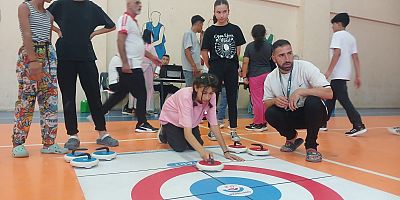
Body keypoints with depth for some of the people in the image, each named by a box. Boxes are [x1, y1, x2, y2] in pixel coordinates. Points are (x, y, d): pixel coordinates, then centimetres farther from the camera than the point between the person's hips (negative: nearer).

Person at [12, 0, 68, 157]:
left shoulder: (49, 15, 16)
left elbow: (48, 38, 14)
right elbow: (27, 35, -12)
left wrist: (50, 61, 7)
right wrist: (33, 60, -21)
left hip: (48, 56, 6)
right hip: (29, 56, -6)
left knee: (50, 102, 2)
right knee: (25, 101, -4)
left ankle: (49, 143, 8)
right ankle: (18, 144, 6)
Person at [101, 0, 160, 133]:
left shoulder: (133, 21, 21)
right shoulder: (125, 19, -8)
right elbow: (120, 42, -18)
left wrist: (151, 57, 26)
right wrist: (125, 63, -24)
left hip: (133, 66, 10)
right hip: (129, 66, -10)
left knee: (120, 93, 14)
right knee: (141, 94, -3)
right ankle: (142, 124, 7)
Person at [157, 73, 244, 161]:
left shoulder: (211, 97, -28)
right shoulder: (186, 97, -42)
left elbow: (214, 125, -24)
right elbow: (187, 132, -47)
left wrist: (225, 151, -29)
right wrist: (203, 152, -60)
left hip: (191, 120, 5)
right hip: (171, 119, -4)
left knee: (194, 146, -7)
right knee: (180, 147, -16)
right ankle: (164, 132, 14)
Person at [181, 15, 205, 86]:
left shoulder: (194, 35, 18)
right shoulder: (188, 33, -9)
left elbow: (199, 50, 24)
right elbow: (187, 51, -17)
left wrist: (201, 37, 17)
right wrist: (194, 66, -21)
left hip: (195, 68, 9)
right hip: (190, 69, -9)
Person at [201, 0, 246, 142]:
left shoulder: (235, 29, 4)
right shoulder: (210, 31, -2)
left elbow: (238, 49, 10)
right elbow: (204, 52, 1)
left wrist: (232, 63, 7)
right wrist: (211, 67, 5)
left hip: (232, 69, 2)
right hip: (216, 70, -2)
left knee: (232, 100, 6)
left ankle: (233, 130, 14)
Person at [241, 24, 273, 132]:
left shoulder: (250, 46, -6)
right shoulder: (269, 45, 2)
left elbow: (245, 62, -8)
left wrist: (244, 76, -4)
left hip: (255, 75, -4)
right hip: (267, 74, 4)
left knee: (257, 99, 2)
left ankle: (258, 123, 8)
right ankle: (264, 122, 18)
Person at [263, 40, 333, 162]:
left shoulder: (305, 67, -17)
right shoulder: (270, 78, -4)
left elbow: (329, 93, -25)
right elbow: (265, 104, 2)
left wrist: (300, 91, -33)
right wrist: (274, 101, -21)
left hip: (313, 114, -3)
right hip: (290, 116, 4)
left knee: (312, 101, -34)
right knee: (270, 113, -23)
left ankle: (311, 146, -15)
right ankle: (292, 138, 8)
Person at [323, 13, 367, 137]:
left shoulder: (337, 35, -5)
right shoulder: (351, 37, 17)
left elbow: (337, 53, -19)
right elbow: (355, 57, 12)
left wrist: (329, 71, -19)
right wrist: (358, 76, 10)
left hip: (338, 75, -9)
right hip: (345, 74, 9)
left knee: (344, 100, -10)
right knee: (331, 98, 15)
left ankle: (358, 126, -14)